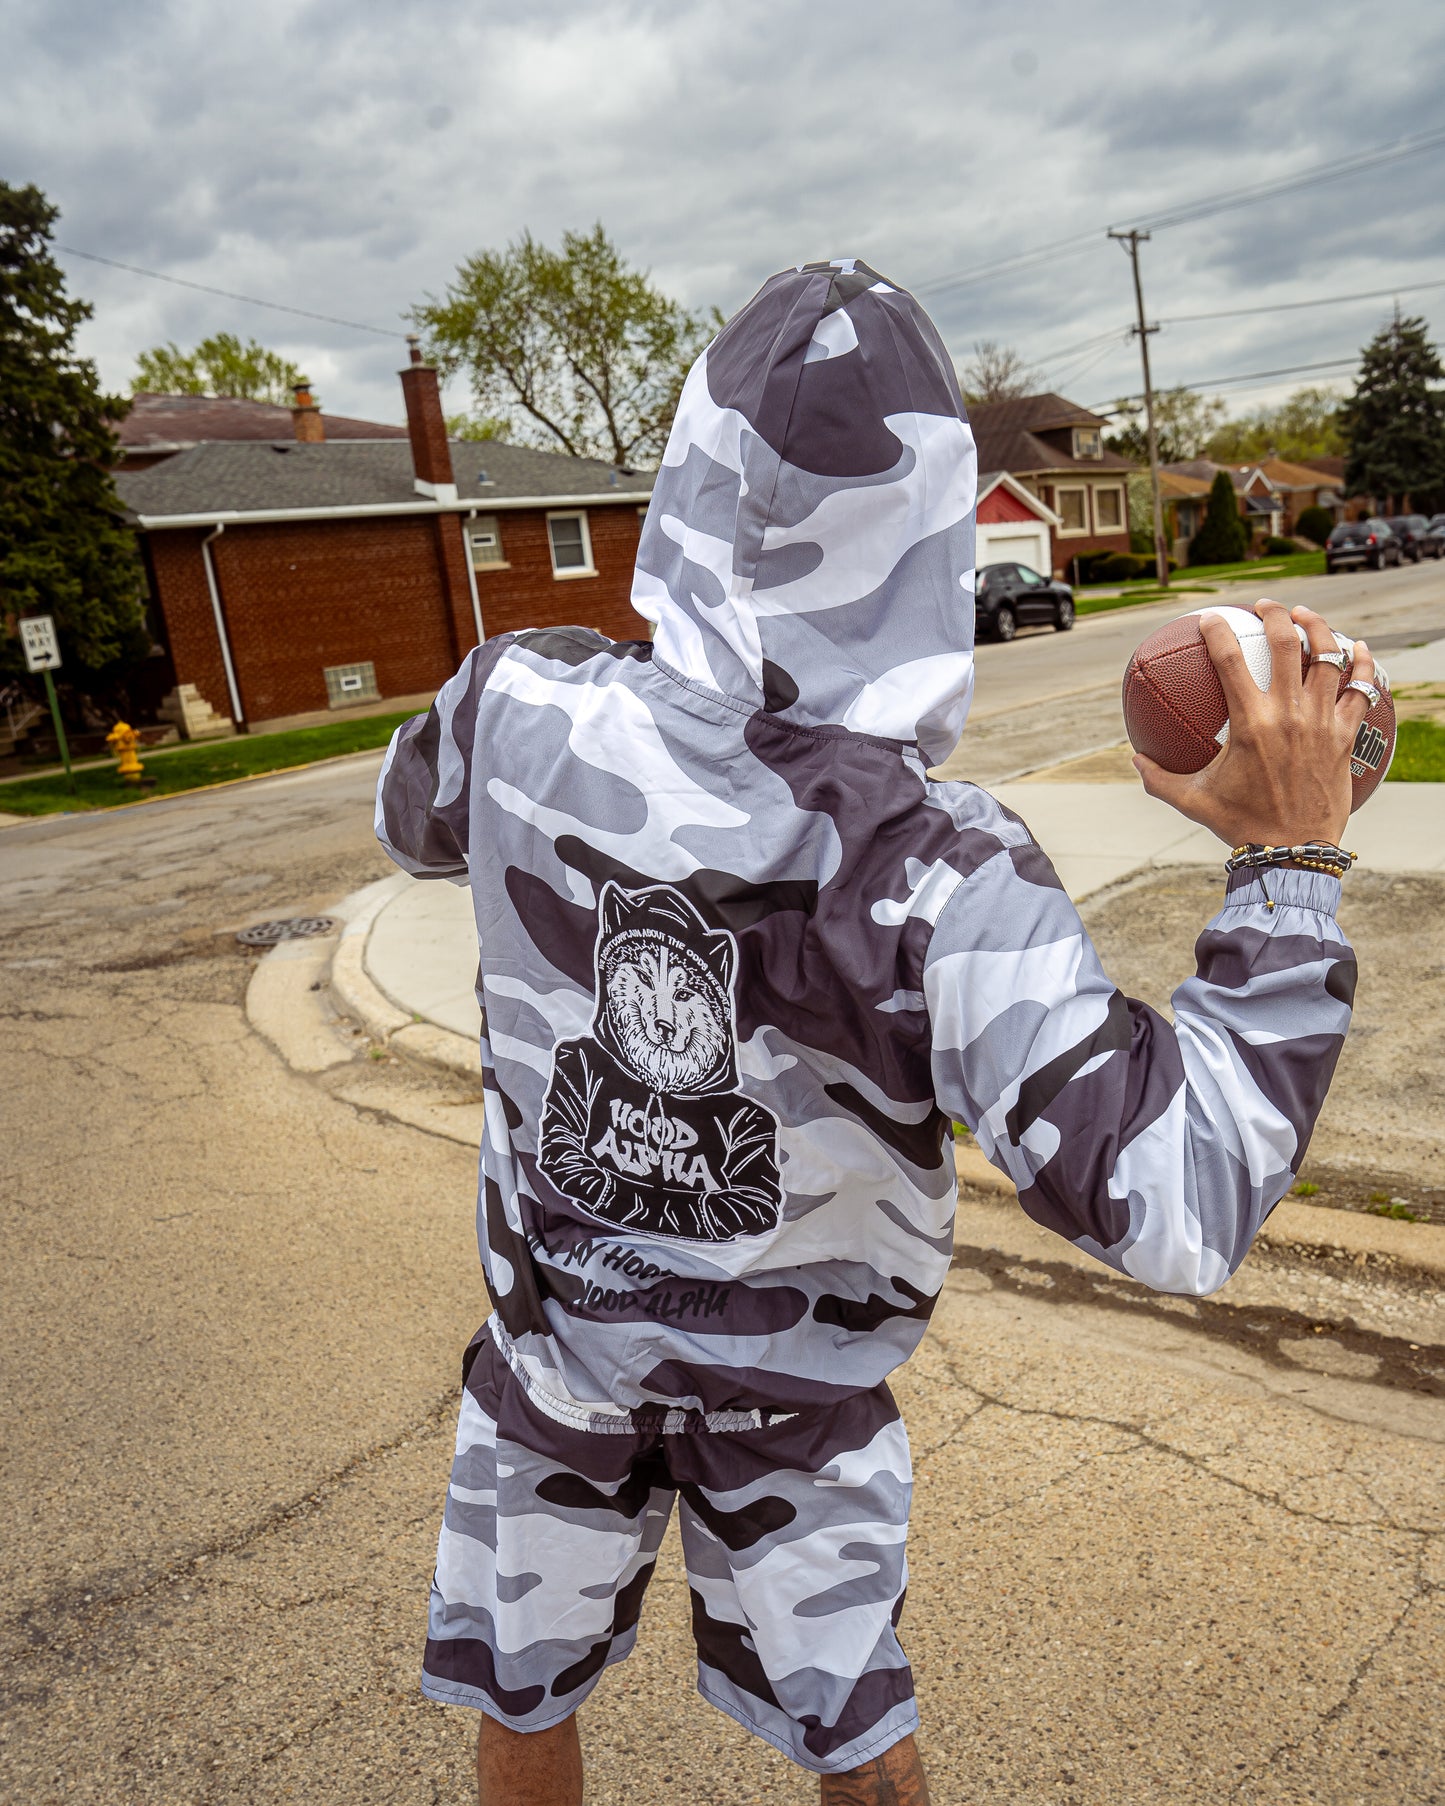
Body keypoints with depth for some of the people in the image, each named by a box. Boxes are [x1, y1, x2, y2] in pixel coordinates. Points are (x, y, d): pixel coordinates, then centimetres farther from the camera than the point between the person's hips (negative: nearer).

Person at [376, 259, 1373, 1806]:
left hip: (550, 1323, 3)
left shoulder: (529, 706, -25)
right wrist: (1290, 862, -30)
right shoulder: (937, 877, -34)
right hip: (793, 1377, -2)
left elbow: (416, 820, 1)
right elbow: (1175, 1212, -34)